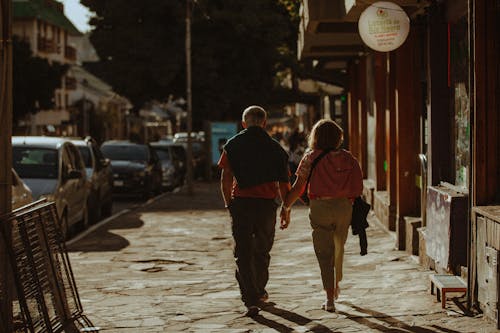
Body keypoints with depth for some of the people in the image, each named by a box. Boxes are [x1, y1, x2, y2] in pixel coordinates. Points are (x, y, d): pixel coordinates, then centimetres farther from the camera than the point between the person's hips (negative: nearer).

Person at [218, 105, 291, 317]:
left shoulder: (232, 145, 3)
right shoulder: (275, 148, 5)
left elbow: (225, 178, -2)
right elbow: (284, 184, 5)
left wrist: (228, 204, 10)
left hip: (241, 202, -1)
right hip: (267, 204, 1)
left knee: (243, 254, 0)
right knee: (262, 251, 19)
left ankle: (251, 300, -11)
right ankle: (259, 292, 35)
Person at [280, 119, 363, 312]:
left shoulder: (311, 158, -7)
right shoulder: (347, 158, 0)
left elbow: (298, 187, -8)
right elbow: (357, 189, -3)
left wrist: (285, 207, 2)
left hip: (320, 207, -3)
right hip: (343, 207, 3)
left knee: (324, 253, 3)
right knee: (338, 248, 24)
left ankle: (330, 298, -3)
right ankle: (336, 286, 42)